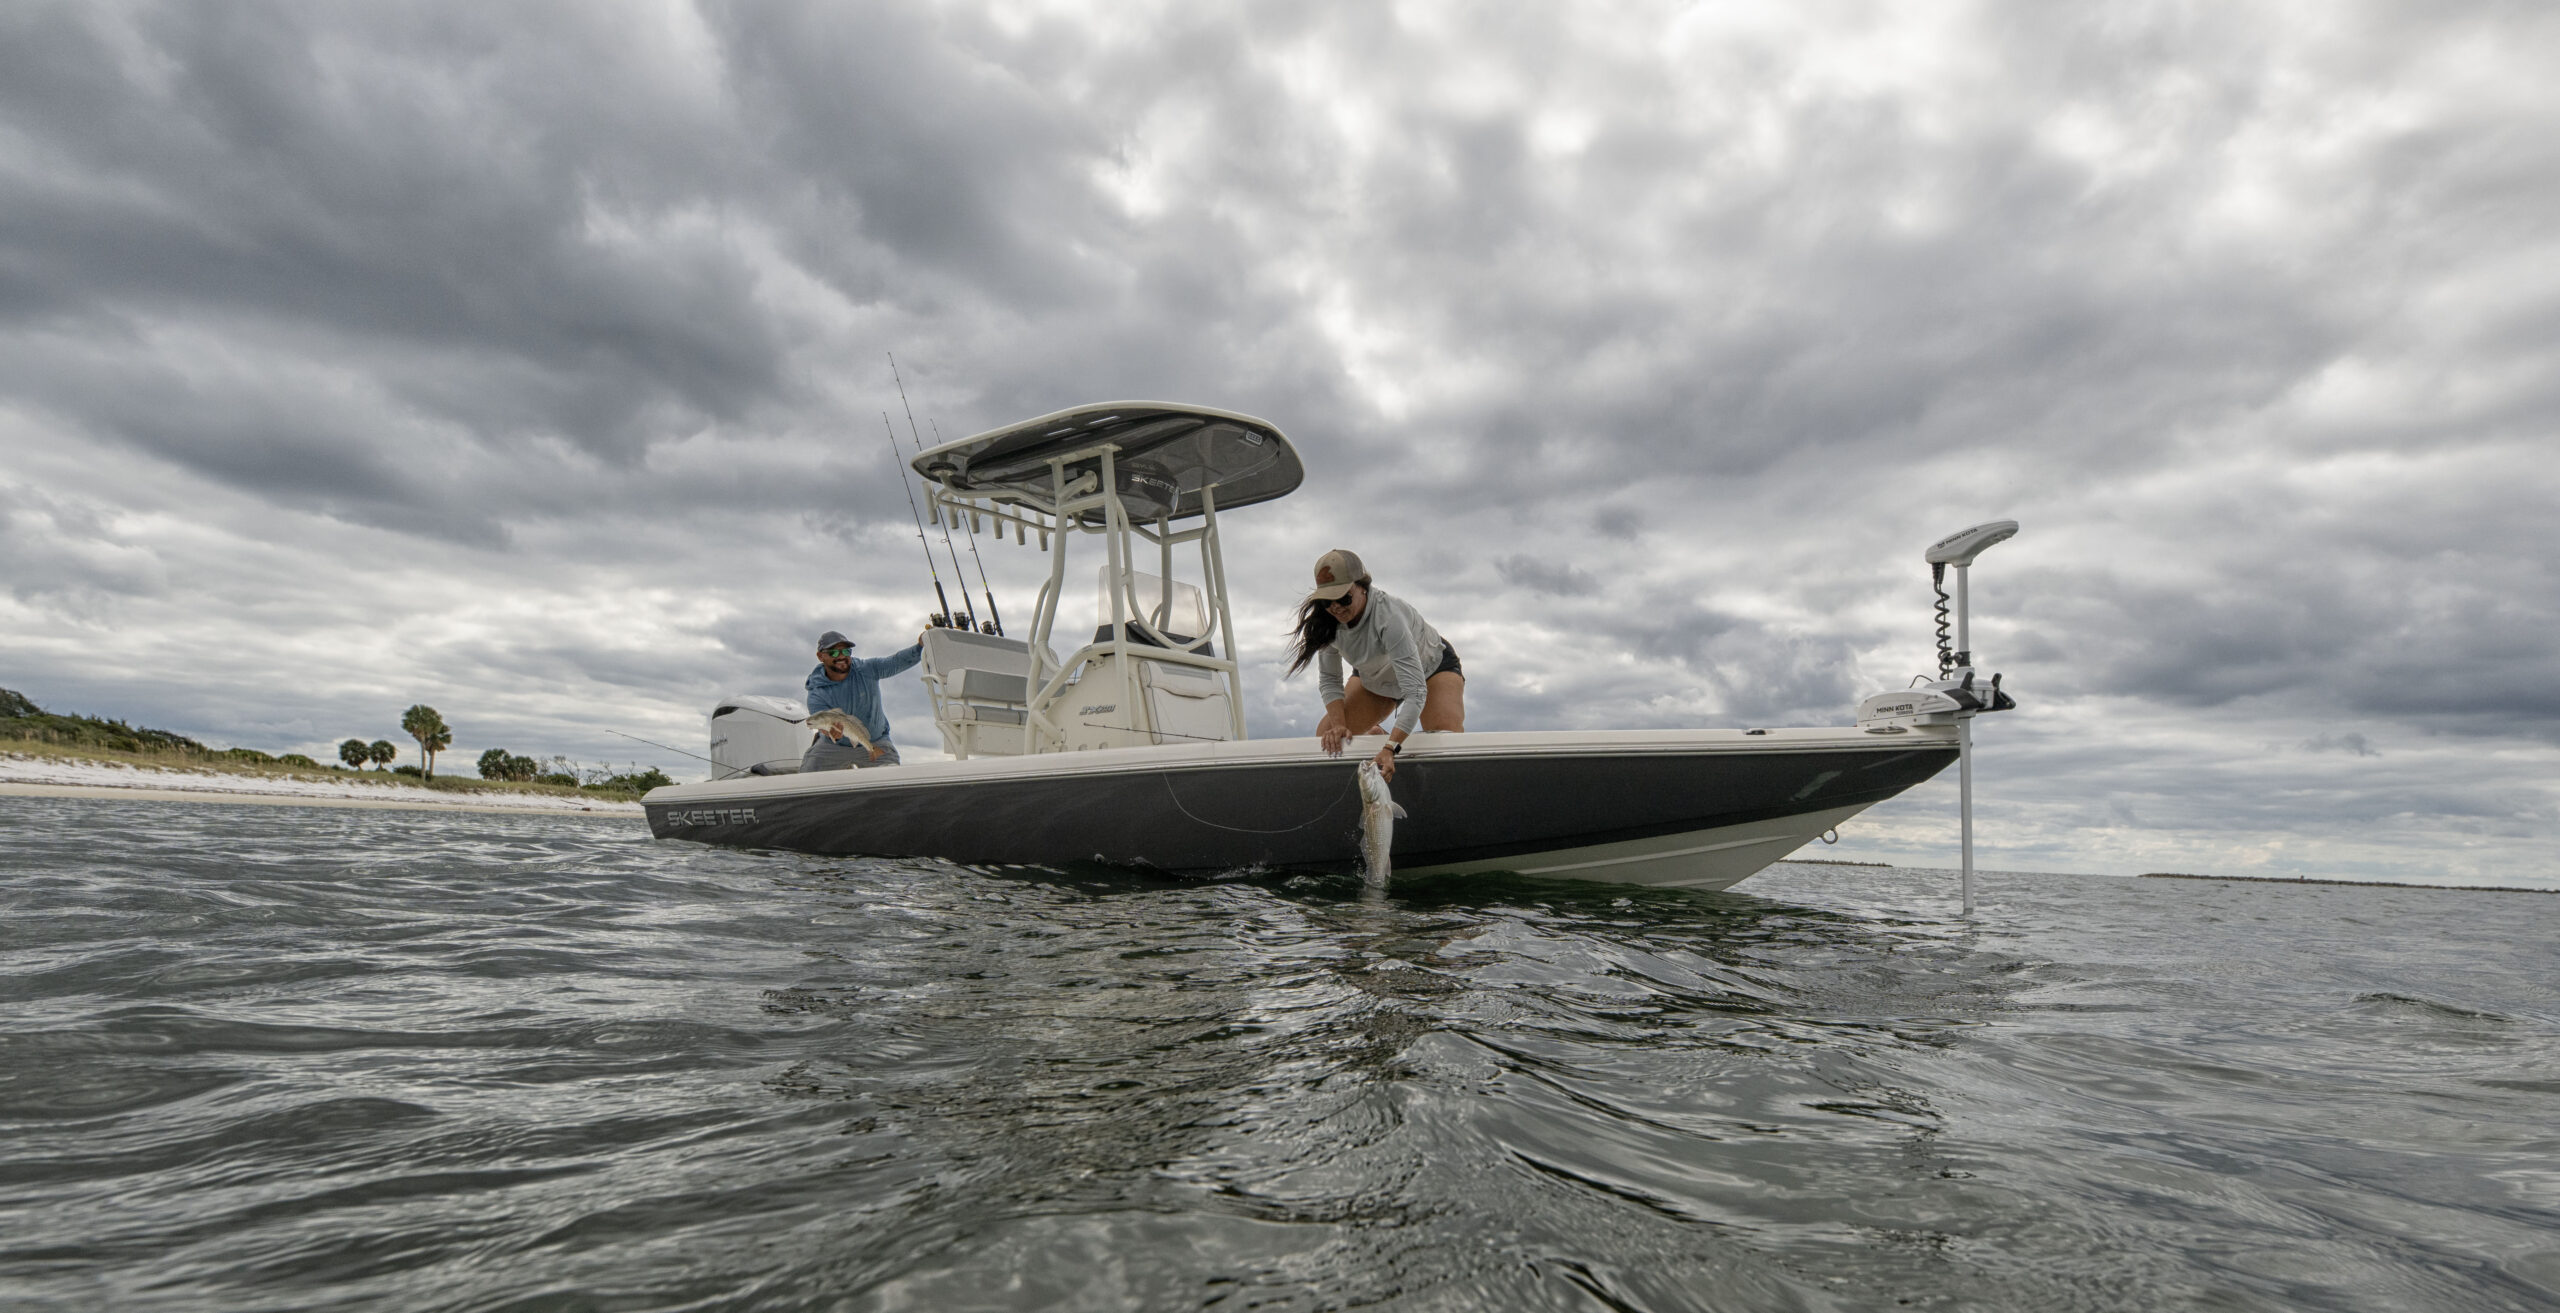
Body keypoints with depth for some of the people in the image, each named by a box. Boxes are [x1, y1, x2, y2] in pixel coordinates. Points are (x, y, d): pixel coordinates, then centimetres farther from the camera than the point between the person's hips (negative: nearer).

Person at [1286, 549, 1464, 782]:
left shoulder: (1389, 617, -42)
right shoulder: (1327, 622, -24)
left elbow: (1415, 692, -46)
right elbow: (1329, 680, -10)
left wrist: (1390, 749, -56)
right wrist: (1339, 725, -27)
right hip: (1375, 679, 5)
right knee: (1327, 737, -11)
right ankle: (1374, 734, 20)